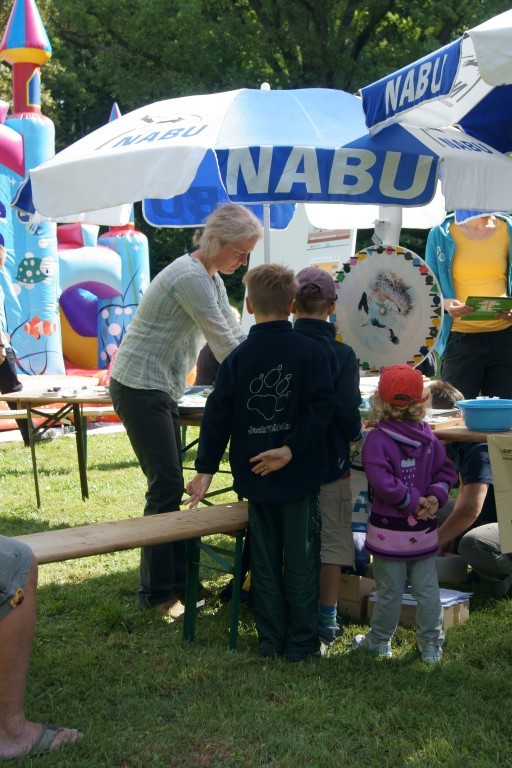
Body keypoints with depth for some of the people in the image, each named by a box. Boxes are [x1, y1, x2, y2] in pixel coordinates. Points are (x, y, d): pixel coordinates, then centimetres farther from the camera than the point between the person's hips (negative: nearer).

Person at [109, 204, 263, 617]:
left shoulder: (211, 279, 11)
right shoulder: (191, 278, -21)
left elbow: (235, 334, 12)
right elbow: (225, 345, -20)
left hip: (160, 389, 10)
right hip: (139, 388, -10)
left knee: (170, 487, 12)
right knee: (166, 488, -7)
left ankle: (176, 581, 19)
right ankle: (157, 593, 3)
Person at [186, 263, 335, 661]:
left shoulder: (238, 358, -1)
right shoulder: (310, 351, -6)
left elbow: (217, 415, -3)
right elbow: (322, 407, -15)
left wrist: (206, 469, 0)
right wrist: (290, 449, -14)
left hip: (255, 478, 2)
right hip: (300, 477, -2)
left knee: (264, 561, 12)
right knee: (301, 560, 6)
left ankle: (271, 640, 18)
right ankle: (301, 642, 12)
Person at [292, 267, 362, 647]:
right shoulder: (341, 354, -12)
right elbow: (348, 412, -15)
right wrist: (354, 436, 6)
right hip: (330, 463, -3)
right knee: (331, 542, 9)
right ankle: (327, 621, 13)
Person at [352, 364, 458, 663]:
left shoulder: (377, 439, -15)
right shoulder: (427, 436, 2)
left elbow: (382, 482, -23)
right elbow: (446, 470, 2)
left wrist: (413, 500, -14)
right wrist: (435, 496, -8)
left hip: (389, 530, -4)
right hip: (423, 530, 4)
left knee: (390, 591, 7)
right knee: (427, 588, 12)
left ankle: (379, 641, 23)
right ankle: (432, 644, 17)